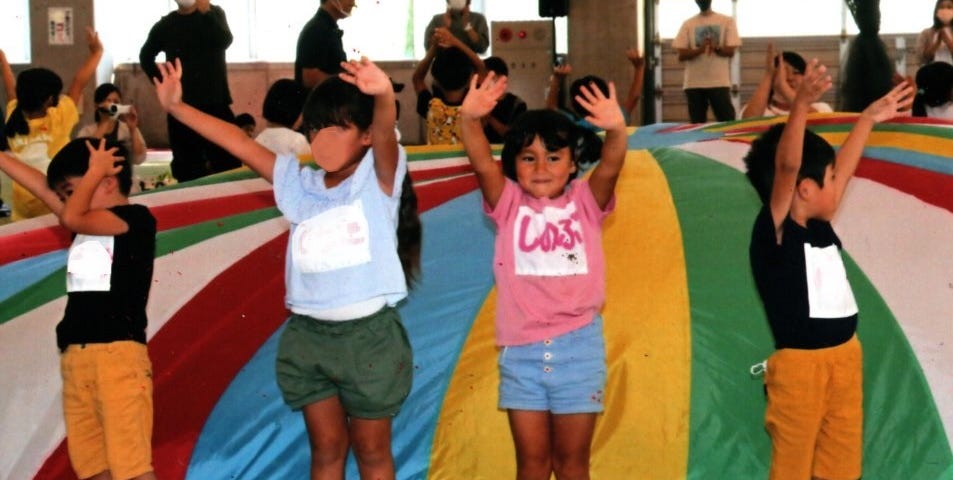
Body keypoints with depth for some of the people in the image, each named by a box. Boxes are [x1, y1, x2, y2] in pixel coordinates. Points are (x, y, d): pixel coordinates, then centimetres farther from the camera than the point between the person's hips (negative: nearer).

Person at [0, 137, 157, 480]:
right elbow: (42, 186, 22)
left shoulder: (137, 218, -2)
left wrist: (95, 171, 1)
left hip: (117, 353, -8)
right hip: (76, 356, 8)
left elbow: (71, 218, -12)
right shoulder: (89, 225, 21)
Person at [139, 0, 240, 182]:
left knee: (229, 161, -8)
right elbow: (146, 56, 21)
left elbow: (224, 41, -13)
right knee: (188, 168, 3)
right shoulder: (165, 25, 6)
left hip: (216, 102, -1)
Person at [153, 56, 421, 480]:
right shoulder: (299, 184, 7)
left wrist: (384, 96, -47)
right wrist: (177, 107, 1)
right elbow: (240, 143, 5)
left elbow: (385, 134, -26)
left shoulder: (377, 180, -5)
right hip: (308, 334, 4)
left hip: (368, 334, -4)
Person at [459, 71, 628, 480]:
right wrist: (470, 120, -35)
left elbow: (611, 165, -18)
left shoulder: (584, 202, 1)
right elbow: (482, 163, -16)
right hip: (521, 350, 1)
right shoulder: (509, 205, 1)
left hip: (578, 346, 0)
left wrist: (616, 130, -40)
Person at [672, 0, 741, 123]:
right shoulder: (688, 24, 9)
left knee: (727, 121, -4)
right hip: (693, 84, 2)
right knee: (697, 124, 3)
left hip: (719, 82, -2)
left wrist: (716, 48, -22)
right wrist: (700, 49, -17)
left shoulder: (727, 21, 5)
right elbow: (681, 55, 1)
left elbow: (730, 51, -1)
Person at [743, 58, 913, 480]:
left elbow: (844, 169, 23)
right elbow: (787, 167, -26)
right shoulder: (774, 232, -12)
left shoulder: (818, 228, 10)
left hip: (844, 358, 8)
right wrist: (801, 104, -37)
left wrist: (869, 118, 27)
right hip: (799, 364, -8)